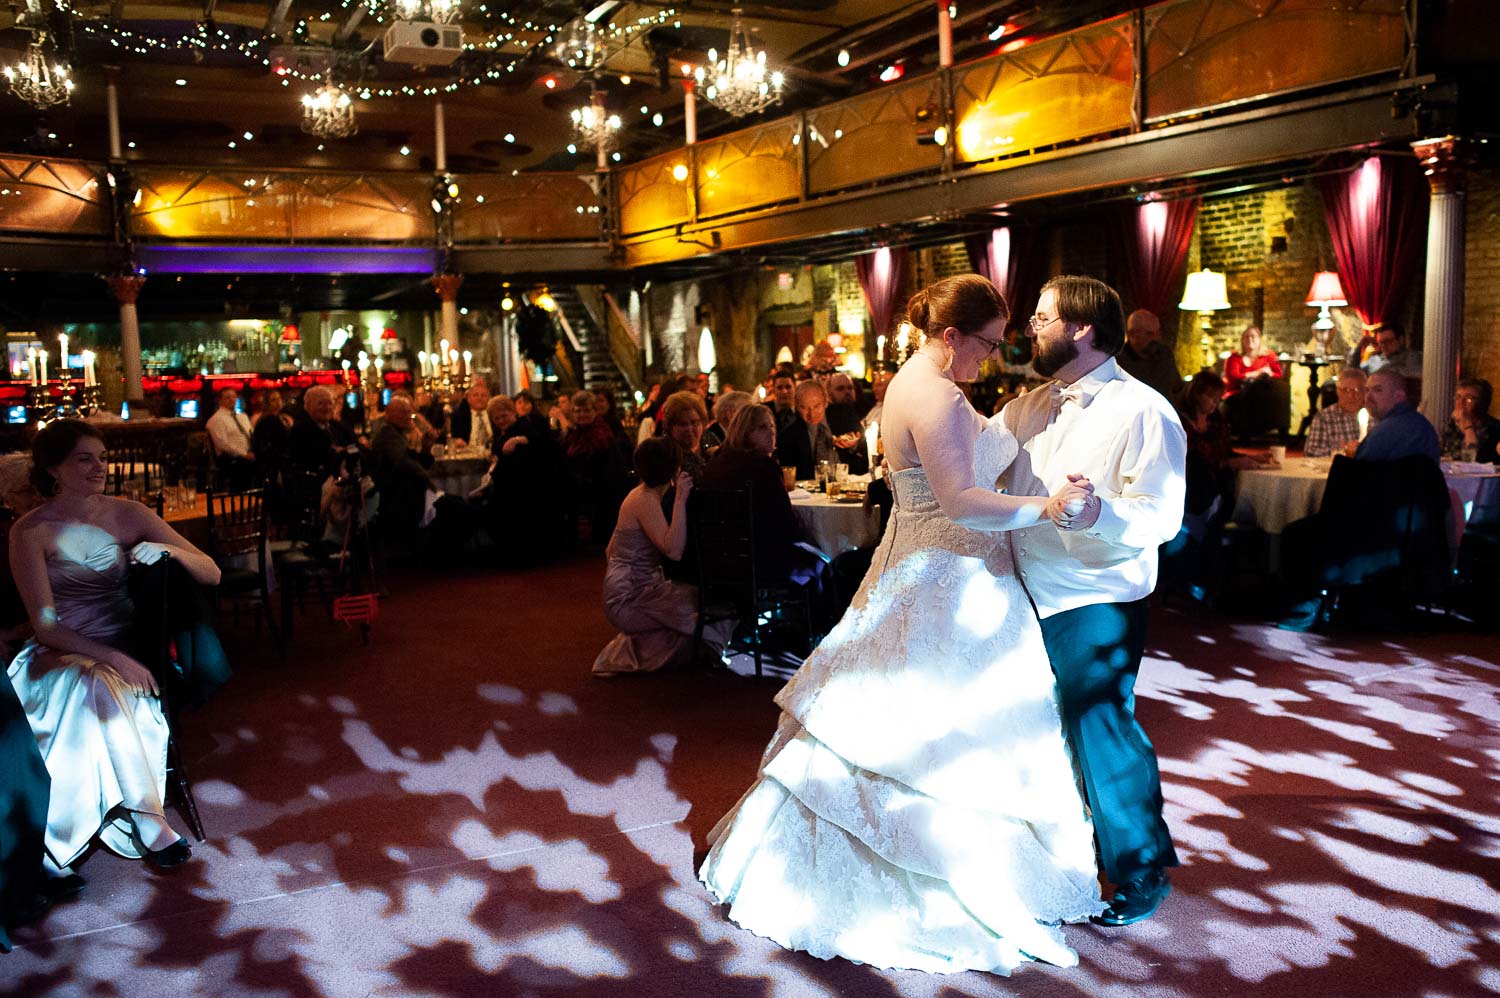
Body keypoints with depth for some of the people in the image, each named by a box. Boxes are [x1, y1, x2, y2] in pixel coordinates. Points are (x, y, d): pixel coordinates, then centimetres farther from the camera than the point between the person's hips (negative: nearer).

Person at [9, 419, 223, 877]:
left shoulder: (127, 514, 1)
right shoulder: (30, 531, -4)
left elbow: (212, 574, 1)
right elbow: (45, 624, -10)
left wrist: (170, 550, -19)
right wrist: (113, 658, -24)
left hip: (125, 650, 2)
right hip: (60, 655, -1)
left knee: (110, 695, -32)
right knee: (100, 689, -33)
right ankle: (144, 818, -23)